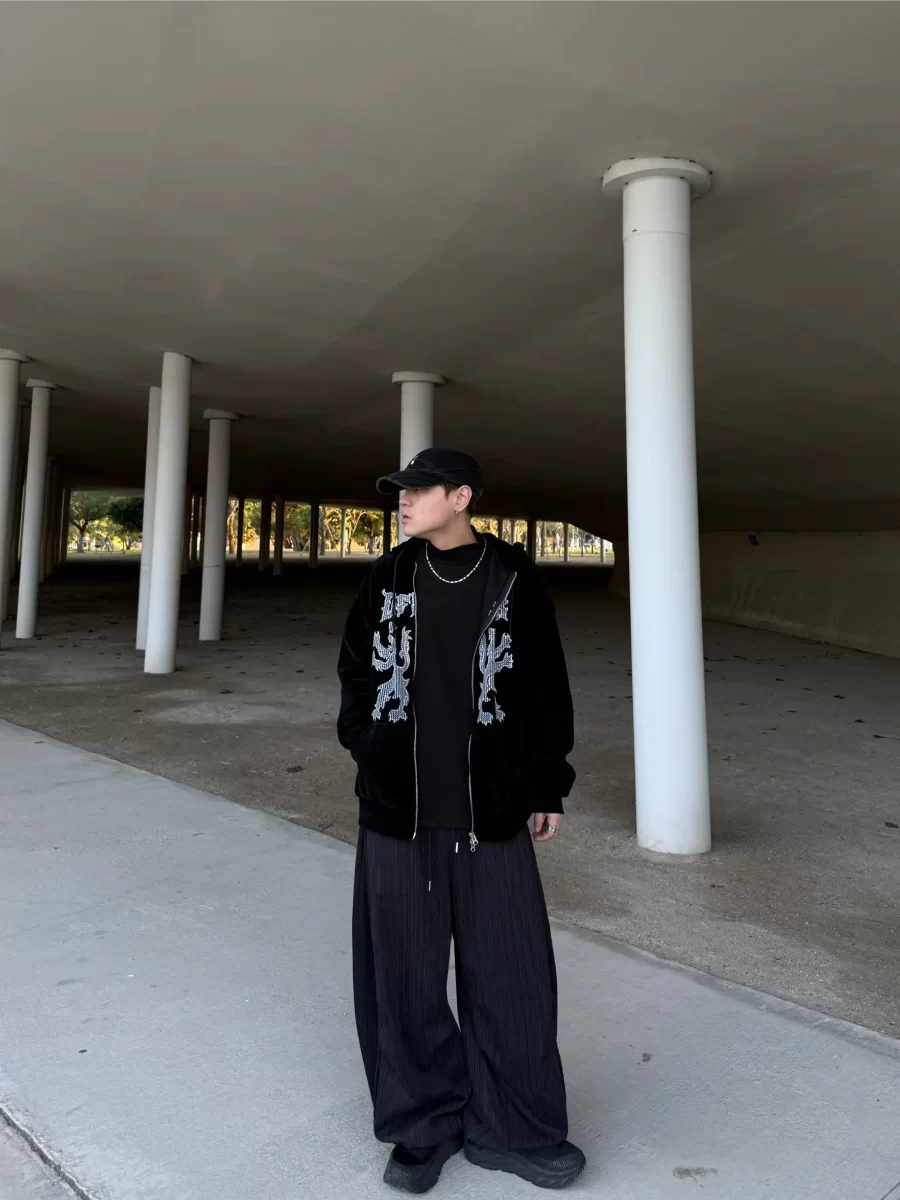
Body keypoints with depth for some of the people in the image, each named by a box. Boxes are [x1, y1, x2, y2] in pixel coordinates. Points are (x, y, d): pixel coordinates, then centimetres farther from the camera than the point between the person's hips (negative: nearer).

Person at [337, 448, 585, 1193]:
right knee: (403, 975, 10)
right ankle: (423, 1124, 30)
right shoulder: (389, 579, 3)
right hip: (396, 812, 2)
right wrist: (366, 747, 3)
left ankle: (513, 1129, 28)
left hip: (491, 812, -1)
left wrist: (548, 789, 4)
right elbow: (356, 669, 12)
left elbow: (547, 691, 1)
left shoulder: (515, 581, -4)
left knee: (510, 974, 7)